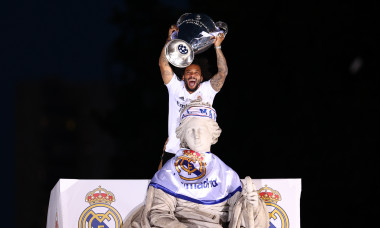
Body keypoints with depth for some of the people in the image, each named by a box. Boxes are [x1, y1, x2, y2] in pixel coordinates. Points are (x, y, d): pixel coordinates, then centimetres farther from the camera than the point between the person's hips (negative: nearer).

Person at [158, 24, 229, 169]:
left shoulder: (207, 90, 4)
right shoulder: (176, 88, 5)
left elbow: (223, 73, -7)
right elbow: (163, 64, -1)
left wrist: (217, 47, -14)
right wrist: (170, 40, -9)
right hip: (172, 151, 1)